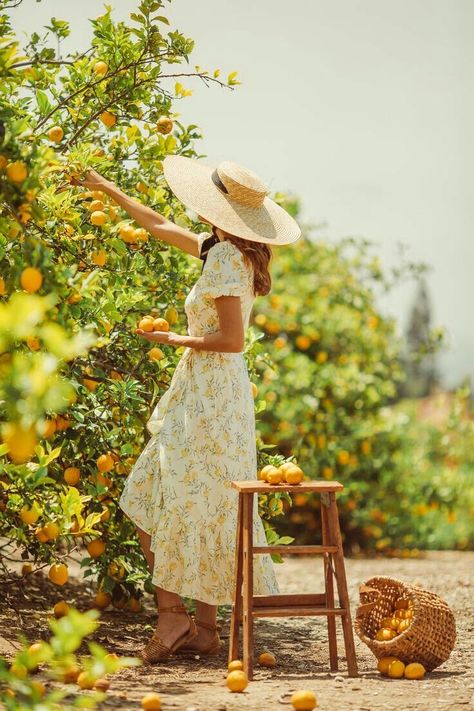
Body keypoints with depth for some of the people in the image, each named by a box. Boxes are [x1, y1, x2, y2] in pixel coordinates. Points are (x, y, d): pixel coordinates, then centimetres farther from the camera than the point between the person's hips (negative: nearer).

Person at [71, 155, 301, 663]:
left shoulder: (225, 256, -16)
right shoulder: (223, 250, 12)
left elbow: (232, 339, -21)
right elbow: (160, 226, 25)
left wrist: (174, 339, -9)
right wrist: (107, 188, 31)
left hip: (208, 396, -9)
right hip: (219, 393, 9)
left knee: (172, 505, -4)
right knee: (204, 508, 9)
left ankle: (173, 616, -1)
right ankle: (204, 627, 12)